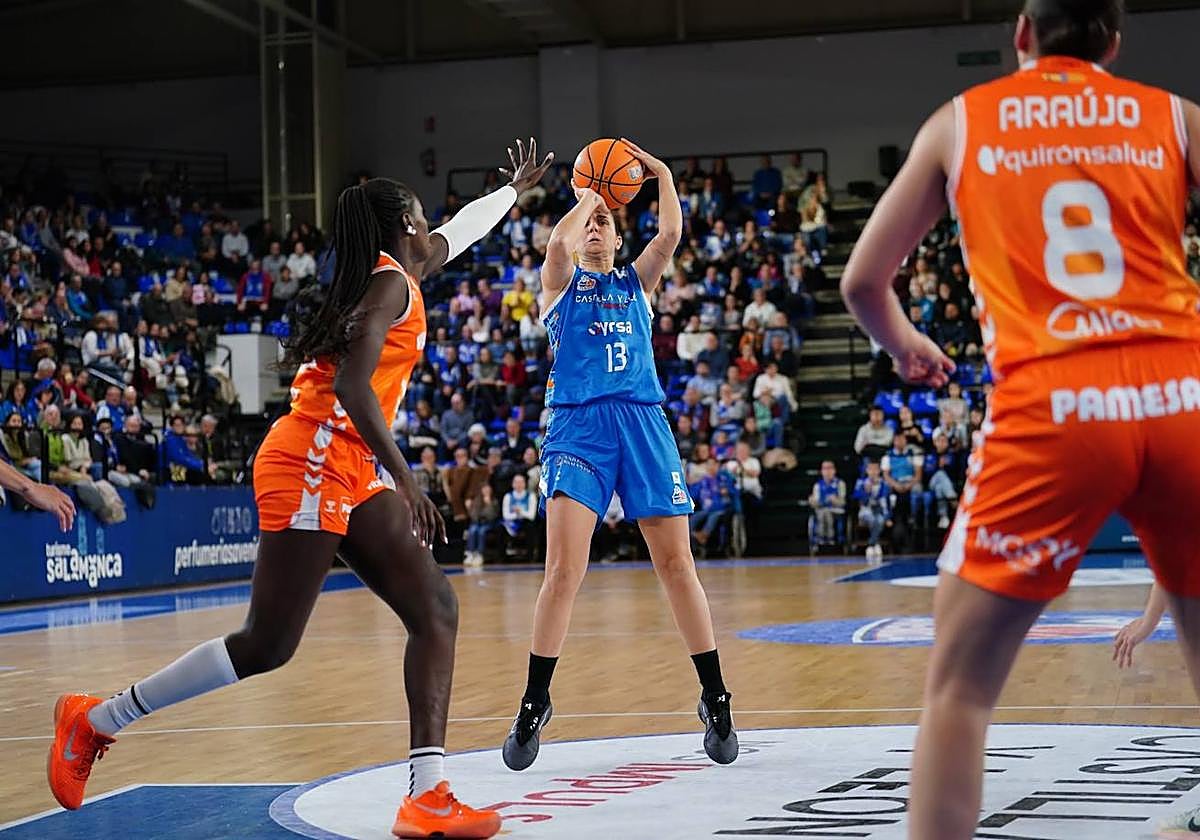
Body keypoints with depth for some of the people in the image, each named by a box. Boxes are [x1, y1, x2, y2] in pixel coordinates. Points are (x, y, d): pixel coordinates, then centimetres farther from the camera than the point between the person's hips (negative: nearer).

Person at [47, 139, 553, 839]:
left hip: (352, 474, 10)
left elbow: (456, 233, 40)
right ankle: (97, 718, 7)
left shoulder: (392, 276, 20)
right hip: (311, 465, -10)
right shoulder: (393, 283, -7)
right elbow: (352, 384, -20)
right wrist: (404, 477, -21)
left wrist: (516, 189, 53)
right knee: (267, 645, -8)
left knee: (435, 610, -2)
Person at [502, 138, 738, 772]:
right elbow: (556, 243, -9)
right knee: (564, 569, -13)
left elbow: (671, 233, 3)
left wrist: (661, 172, 8)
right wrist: (587, 195, 5)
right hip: (578, 423, -2)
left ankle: (715, 701, 9)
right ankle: (534, 706, -1)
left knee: (677, 565, 0)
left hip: (642, 419, 2)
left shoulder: (636, 281, 21)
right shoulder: (560, 283, 14)